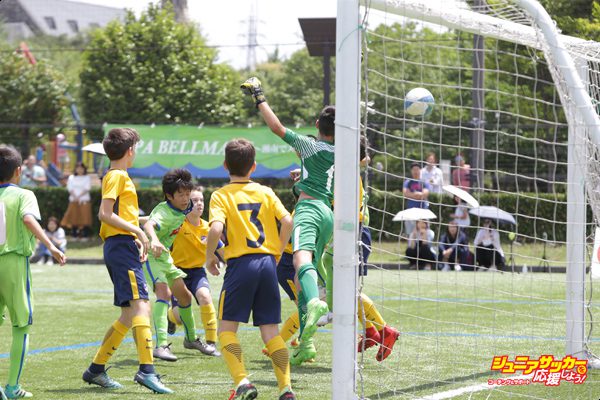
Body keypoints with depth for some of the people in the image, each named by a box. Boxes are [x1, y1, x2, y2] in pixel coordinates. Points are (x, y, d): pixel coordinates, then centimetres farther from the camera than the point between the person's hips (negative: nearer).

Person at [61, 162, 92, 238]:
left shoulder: (87, 178, 6)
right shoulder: (71, 178, 12)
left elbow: (87, 189, -4)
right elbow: (70, 188, 3)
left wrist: (79, 197, -14)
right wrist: (75, 197, -12)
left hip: (84, 200, -2)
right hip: (73, 200, 2)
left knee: (84, 216, -8)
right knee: (74, 216, -1)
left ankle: (84, 232, -7)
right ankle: (74, 232, 3)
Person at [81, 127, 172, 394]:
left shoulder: (116, 176, 22)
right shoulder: (118, 176, -7)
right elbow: (105, 214, -18)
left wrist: (136, 238, 20)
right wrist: (137, 231, -18)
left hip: (121, 248, 10)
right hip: (122, 246, -10)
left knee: (129, 316, 12)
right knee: (140, 307, -20)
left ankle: (96, 369, 17)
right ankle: (146, 370, -30)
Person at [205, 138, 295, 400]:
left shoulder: (221, 195, -1)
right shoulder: (265, 192, 10)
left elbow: (216, 228, -17)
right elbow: (287, 221, -1)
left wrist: (210, 256, 0)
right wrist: (278, 251, 12)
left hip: (240, 264, -4)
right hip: (268, 263, 4)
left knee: (227, 328, 5)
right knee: (270, 330, 8)